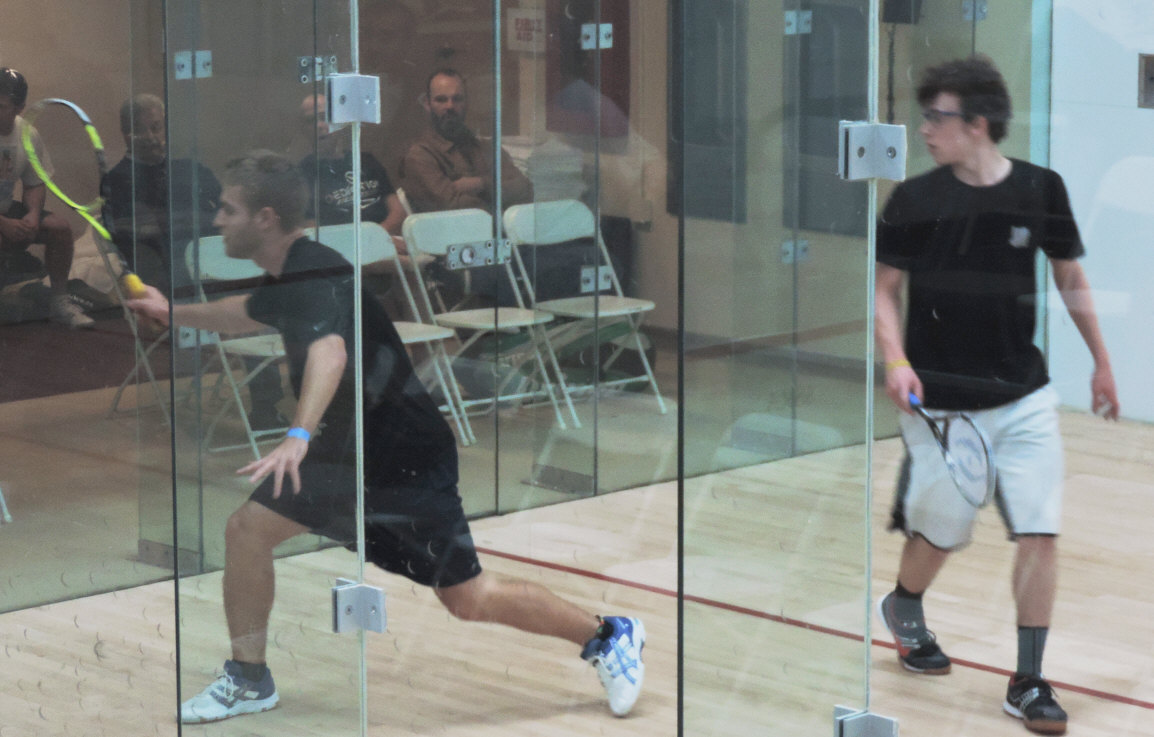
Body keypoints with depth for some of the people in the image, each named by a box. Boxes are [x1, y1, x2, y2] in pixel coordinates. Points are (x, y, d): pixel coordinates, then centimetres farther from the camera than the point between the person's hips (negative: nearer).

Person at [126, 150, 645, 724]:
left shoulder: (316, 276, -24)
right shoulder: (283, 277, 7)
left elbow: (329, 352, -46)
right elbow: (246, 313, 34)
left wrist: (299, 435, -61)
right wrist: (174, 313, 25)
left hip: (405, 457, -9)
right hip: (344, 452, 9)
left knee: (469, 600, -4)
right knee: (248, 528, -5)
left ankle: (608, 637, 14)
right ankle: (248, 681, 7)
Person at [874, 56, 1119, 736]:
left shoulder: (1041, 189, -3)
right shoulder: (915, 200, -6)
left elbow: (1070, 278, 10)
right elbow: (887, 289, 2)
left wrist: (1102, 362, 15)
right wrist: (897, 361, -13)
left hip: (1024, 398, 1)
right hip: (941, 401, -1)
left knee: (1041, 532, -6)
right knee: (942, 533, 8)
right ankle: (904, 609, 42)